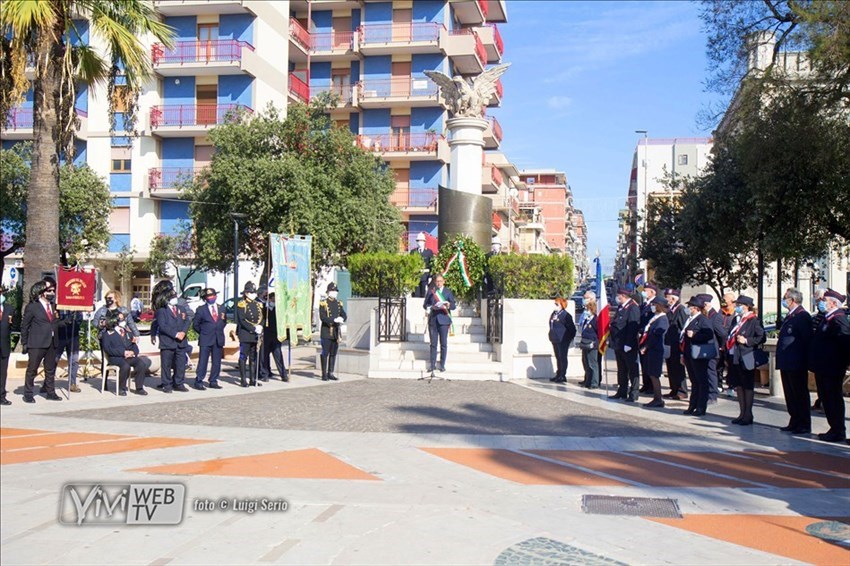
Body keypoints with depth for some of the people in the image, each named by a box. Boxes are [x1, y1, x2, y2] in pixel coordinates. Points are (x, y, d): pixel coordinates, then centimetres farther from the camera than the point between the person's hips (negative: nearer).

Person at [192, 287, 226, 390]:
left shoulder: (221, 309, 12)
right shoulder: (201, 310, 1)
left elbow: (224, 322, 19)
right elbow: (195, 324, 5)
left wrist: (219, 331, 8)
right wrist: (203, 332, 5)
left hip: (218, 340, 4)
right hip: (205, 340, -4)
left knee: (217, 362, 6)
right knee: (203, 361, -6)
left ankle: (213, 382, 14)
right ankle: (198, 382, -1)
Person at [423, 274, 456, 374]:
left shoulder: (448, 292, 8)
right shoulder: (431, 291, 11)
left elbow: (453, 306, 3)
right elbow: (425, 305, 8)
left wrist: (448, 305, -19)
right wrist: (431, 307, -12)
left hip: (443, 320, -1)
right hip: (433, 320, 1)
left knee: (444, 344, -2)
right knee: (433, 344, 4)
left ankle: (442, 365, 4)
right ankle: (432, 365, 8)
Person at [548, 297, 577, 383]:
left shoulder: (566, 315, -14)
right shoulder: (554, 313, 11)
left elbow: (571, 327, -12)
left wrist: (570, 337, -9)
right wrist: (551, 336, 19)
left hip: (563, 340, -9)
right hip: (555, 340, 9)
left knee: (562, 357, -3)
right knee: (558, 357, 15)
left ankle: (562, 376, 2)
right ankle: (558, 375, 22)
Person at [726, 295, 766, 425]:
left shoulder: (754, 321, -9)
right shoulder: (737, 320, 14)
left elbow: (761, 338, -14)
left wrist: (747, 341, -21)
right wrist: (728, 356, 14)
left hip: (746, 359, -8)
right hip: (735, 359, 8)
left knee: (748, 387, 0)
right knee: (738, 386, 12)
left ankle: (748, 415, 6)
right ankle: (742, 414, 21)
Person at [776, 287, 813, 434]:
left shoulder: (803, 316, -14)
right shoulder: (790, 316, 15)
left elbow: (806, 340, -17)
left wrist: (803, 360, -18)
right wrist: (781, 359, 15)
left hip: (796, 364, -9)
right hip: (787, 363, 9)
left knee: (800, 394, -1)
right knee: (790, 394, 14)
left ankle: (804, 425, 6)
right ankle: (794, 422, 22)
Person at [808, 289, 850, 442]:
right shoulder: (827, 319, 12)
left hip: (832, 369, -10)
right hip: (822, 368, 10)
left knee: (834, 399, -1)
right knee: (826, 399, 16)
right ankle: (834, 429, 25)